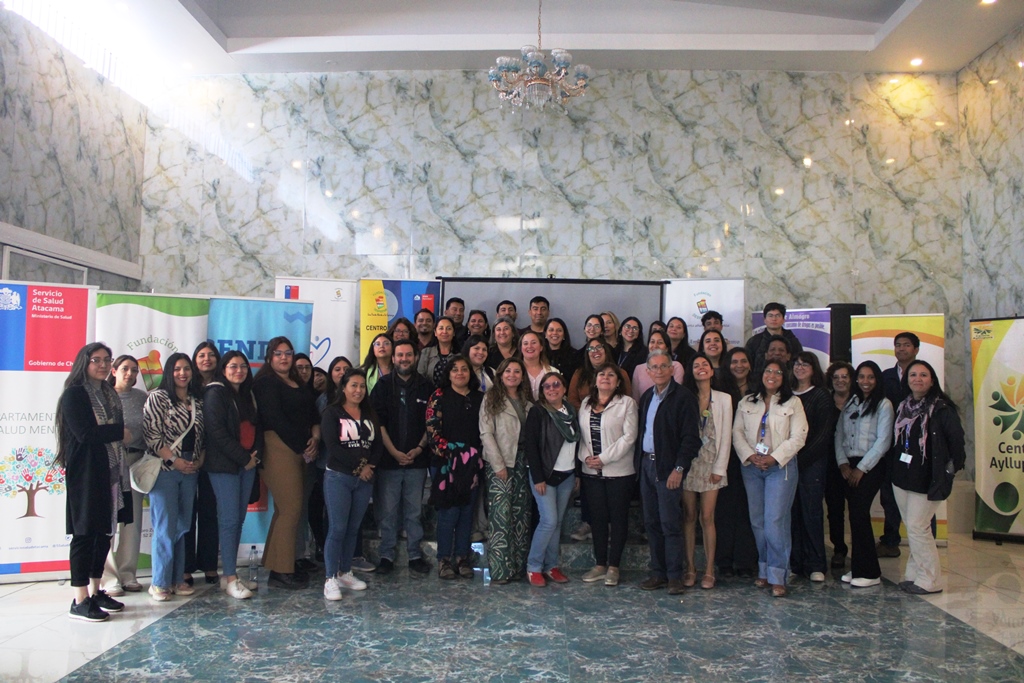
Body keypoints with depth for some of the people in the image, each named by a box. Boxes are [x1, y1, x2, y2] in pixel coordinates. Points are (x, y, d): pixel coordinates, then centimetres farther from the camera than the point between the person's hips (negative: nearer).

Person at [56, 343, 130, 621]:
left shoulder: (109, 394, 16)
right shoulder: (74, 394, -7)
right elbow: (85, 433, -18)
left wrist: (122, 436, -5)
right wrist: (120, 432, -7)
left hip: (111, 472, 7)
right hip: (86, 473, -7)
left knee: (104, 531, 10)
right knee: (85, 533, -4)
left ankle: (95, 591, 20)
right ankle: (80, 601, 1)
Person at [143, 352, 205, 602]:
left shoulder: (197, 402, 12)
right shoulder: (157, 398, -4)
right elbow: (151, 435, -11)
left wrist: (199, 460, 0)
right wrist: (174, 460, -14)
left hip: (190, 470, 6)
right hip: (165, 469, -5)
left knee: (183, 525, 10)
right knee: (165, 527, -4)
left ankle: (177, 579, 18)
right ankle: (160, 583, 7)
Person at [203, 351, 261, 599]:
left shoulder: (247, 394, 16)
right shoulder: (215, 393, -5)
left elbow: (257, 426, 18)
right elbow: (217, 431, -13)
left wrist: (255, 453, -1)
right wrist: (243, 458, -12)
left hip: (247, 464, 7)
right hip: (224, 465, -7)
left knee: (239, 518, 7)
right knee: (229, 519, -7)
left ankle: (232, 573, 14)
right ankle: (230, 578, -3)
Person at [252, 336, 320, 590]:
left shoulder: (300, 385, 20)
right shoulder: (266, 383, -3)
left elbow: (313, 414, 14)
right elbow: (275, 419, -12)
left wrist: (315, 438, -6)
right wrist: (301, 447, -11)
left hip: (299, 451, 8)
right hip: (279, 448, -8)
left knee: (286, 509, 11)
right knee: (290, 509, -10)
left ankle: (283, 565, 17)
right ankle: (281, 571, -4)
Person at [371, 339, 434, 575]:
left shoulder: (426, 387, 8)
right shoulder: (383, 386, 4)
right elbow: (378, 422, -1)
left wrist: (419, 448, -5)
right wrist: (394, 452, -8)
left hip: (417, 459, 1)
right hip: (388, 459, -1)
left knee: (414, 511, 6)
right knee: (388, 511, 3)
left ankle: (415, 555, 15)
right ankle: (386, 555, 13)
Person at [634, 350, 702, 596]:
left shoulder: (683, 397, -8)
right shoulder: (647, 397, 14)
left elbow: (691, 437, -12)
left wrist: (679, 468, -17)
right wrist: (638, 462, 9)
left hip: (667, 468, -7)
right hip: (646, 465, 7)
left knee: (670, 524, -4)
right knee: (651, 523, 10)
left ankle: (674, 576, 5)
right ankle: (658, 573, 18)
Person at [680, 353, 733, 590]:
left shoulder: (723, 399, 5)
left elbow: (726, 436, 3)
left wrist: (719, 468, -3)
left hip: (711, 464, 0)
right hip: (688, 462, 1)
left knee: (707, 518, -2)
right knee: (689, 517, 3)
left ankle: (709, 571, 6)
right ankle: (690, 568, 10)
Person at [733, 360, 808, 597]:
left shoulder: (793, 403, 3)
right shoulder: (746, 403, 12)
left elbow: (797, 437, -4)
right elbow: (737, 432, 7)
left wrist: (774, 458, -13)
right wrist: (750, 455, -9)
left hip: (781, 466, -3)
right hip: (751, 467, 4)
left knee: (775, 521, -10)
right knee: (757, 522, 6)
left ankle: (777, 576, -4)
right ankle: (763, 570, 15)